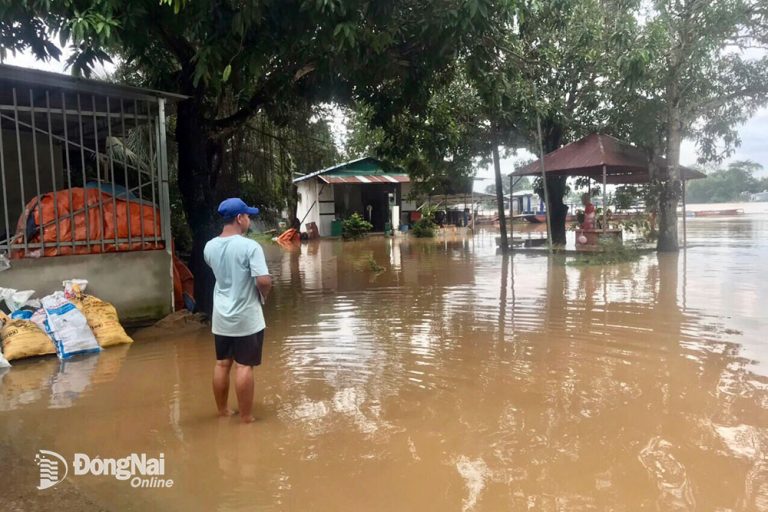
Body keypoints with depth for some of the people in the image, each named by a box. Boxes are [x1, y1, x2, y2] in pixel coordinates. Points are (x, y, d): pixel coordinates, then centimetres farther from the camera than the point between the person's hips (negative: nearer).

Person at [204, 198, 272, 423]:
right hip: (246, 317, -6)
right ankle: (246, 417, 10)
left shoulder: (210, 247, 2)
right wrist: (263, 295, -4)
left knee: (222, 363, 16)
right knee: (244, 366, 1)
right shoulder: (250, 246, -18)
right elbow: (264, 280, -23)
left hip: (221, 317, 6)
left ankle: (223, 411, 30)